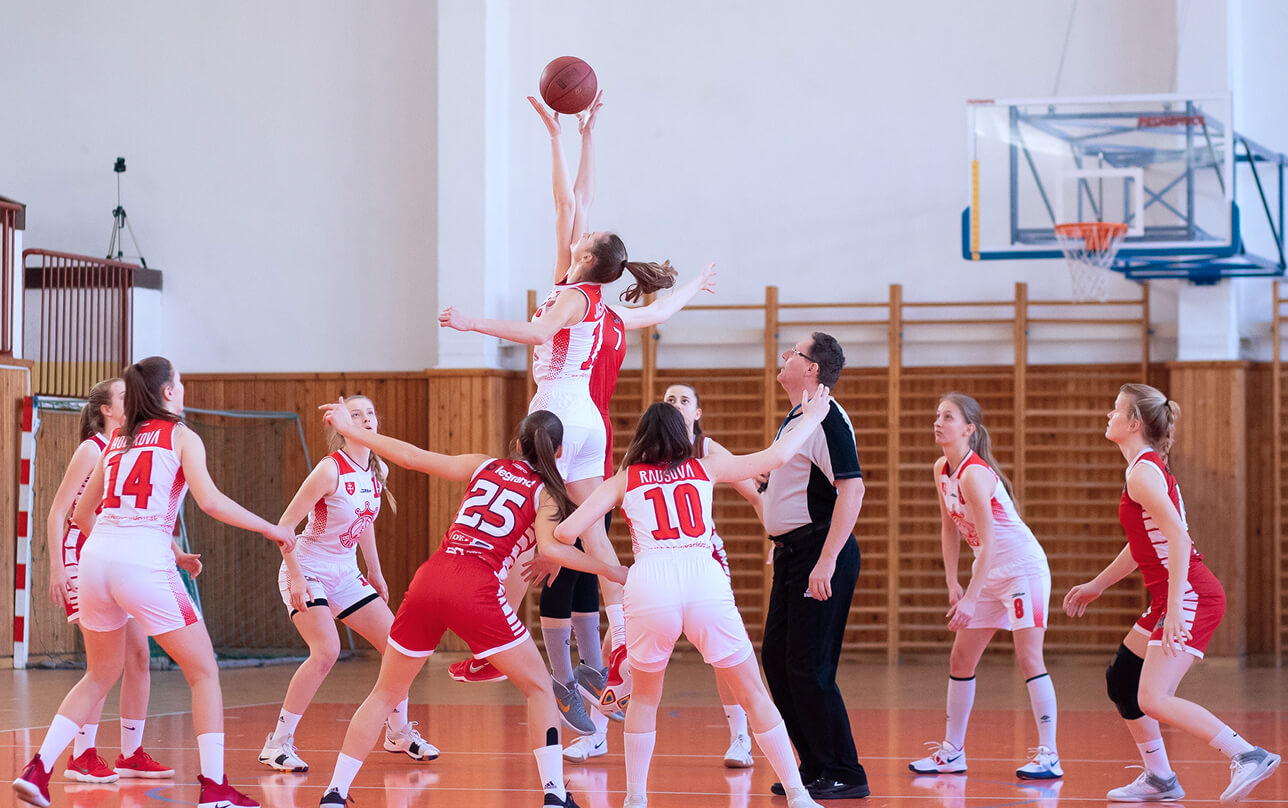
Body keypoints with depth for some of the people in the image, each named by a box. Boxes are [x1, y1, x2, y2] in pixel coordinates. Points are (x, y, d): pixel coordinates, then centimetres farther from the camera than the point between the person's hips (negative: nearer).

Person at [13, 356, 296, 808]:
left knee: (99, 676, 22)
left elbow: (82, 514, 24)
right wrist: (270, 529, -1)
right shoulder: (181, 437, 5)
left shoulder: (117, 441, 21)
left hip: (96, 558, 6)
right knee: (204, 672, 6)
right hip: (144, 562, -6)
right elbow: (209, 501, -9)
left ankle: (36, 771, 10)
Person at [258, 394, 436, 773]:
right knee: (326, 650, -27)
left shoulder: (377, 471, 2)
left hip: (345, 574, 8)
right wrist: (296, 578, -24)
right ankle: (278, 743, -18)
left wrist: (375, 573, 20)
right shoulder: (331, 470, -20)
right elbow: (285, 524, -19)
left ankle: (398, 732, 23)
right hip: (307, 573, -8)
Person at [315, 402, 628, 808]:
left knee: (386, 694, 16)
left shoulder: (484, 466, 21)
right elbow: (550, 547, -8)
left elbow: (412, 457, 18)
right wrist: (611, 571, -1)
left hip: (428, 580, 4)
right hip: (477, 590, -4)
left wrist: (351, 431, 26)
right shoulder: (546, 494, 10)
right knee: (539, 687, 12)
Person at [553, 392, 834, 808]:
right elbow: (775, 456, 25)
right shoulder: (705, 469, 21)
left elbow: (566, 531, 12)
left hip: (649, 585, 0)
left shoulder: (623, 481, 19)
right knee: (754, 695, 12)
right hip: (705, 579, 0)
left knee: (644, 697, 22)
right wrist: (811, 418, 40)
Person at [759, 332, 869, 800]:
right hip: (791, 553, 10)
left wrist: (827, 560, -27)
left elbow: (852, 489, -24)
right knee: (776, 660, 11)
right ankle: (815, 767, 19)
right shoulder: (794, 420, 16)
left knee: (808, 669, -9)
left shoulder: (828, 419, -15)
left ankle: (844, 775, -1)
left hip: (818, 551, -10)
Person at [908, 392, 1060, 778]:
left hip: (1023, 567, -9)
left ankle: (1048, 754, -10)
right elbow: (950, 528, 12)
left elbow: (987, 540, -26)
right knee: (961, 659, 10)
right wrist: (953, 583, 6)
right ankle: (953, 751, 18)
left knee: (1029, 658, -12)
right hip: (989, 572, 9)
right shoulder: (942, 470, 3)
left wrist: (970, 599, -28)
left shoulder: (974, 474, -23)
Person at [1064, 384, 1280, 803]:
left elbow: (1178, 537, -25)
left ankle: (1248, 756, -18)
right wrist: (1097, 585, 33)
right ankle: (1159, 778, 22)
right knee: (1120, 681, 17)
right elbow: (1143, 544, 27)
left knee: (1153, 699, -17)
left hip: (1190, 596, -10)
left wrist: (1175, 606, -30)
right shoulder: (1148, 467, 16)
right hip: (1171, 598, 10)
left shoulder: (1143, 472, -14)